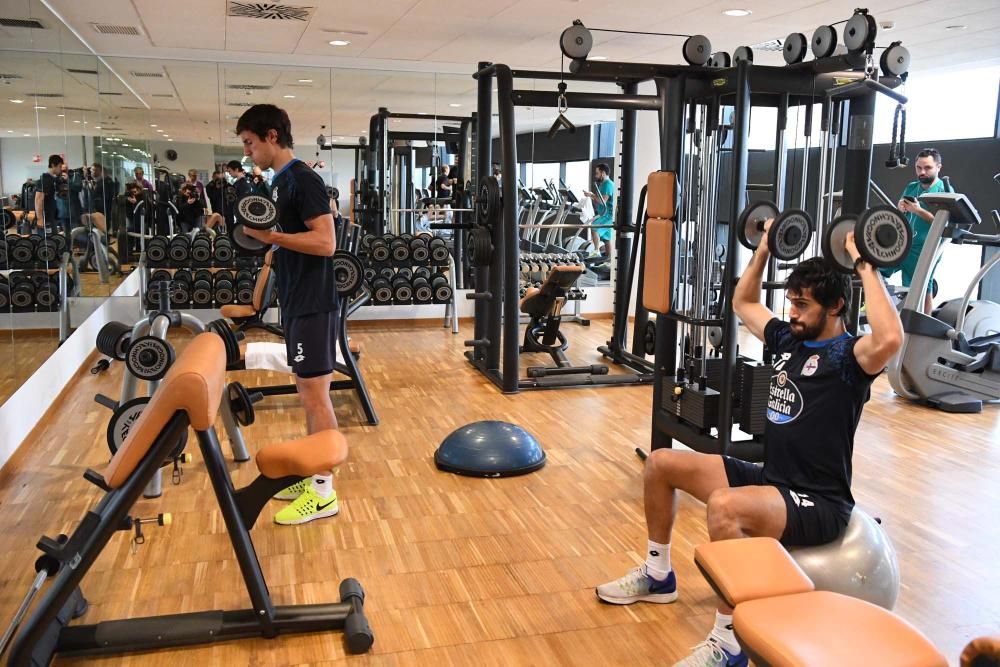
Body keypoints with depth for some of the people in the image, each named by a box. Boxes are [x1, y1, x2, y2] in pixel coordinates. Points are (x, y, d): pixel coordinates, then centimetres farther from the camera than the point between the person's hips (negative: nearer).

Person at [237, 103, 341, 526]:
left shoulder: (303, 180, -14)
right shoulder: (280, 182, 15)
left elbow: (325, 242, -22)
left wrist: (270, 235, -24)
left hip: (313, 305, -10)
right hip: (297, 304, 10)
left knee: (315, 395, -4)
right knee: (308, 392, 14)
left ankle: (323, 491, 4)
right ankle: (312, 475, 24)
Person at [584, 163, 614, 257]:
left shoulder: (608, 184, -12)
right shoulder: (603, 184, 20)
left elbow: (603, 201, -21)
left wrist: (592, 196, -14)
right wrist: (592, 196, 10)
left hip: (606, 214, -11)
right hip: (603, 214, 11)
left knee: (594, 228, -25)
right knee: (606, 239, 10)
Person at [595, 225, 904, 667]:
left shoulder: (848, 355, -15)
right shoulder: (789, 339, 9)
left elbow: (890, 338, -40)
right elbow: (744, 303, 26)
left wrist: (864, 266, -31)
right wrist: (764, 250, 17)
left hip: (818, 502, -9)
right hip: (769, 478, 9)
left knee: (725, 507, -40)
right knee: (661, 463, 6)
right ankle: (657, 575, 21)